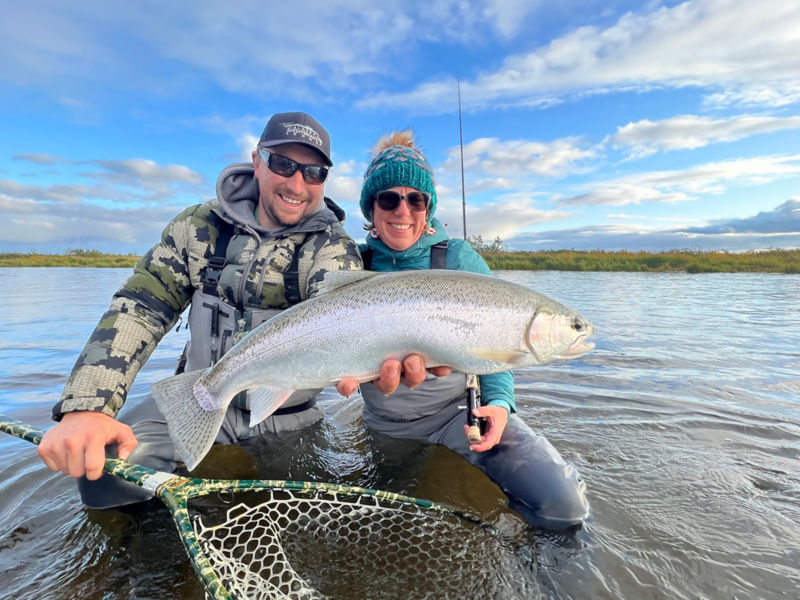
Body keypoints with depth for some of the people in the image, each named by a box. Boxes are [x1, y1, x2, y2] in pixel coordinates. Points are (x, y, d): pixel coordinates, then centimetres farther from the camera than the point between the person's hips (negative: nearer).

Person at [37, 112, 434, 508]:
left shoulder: (334, 248, -12)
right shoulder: (201, 225, -4)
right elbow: (139, 307, -8)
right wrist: (86, 406, -23)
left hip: (285, 422, 0)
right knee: (105, 464, -19)